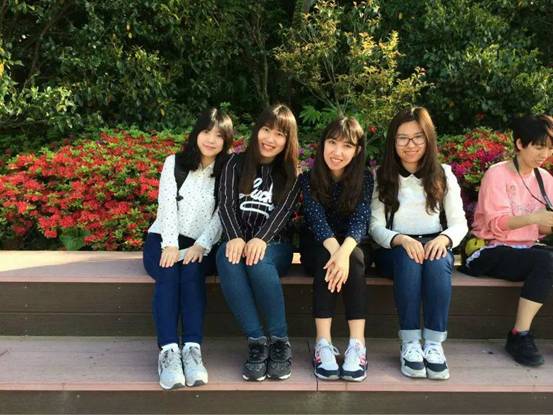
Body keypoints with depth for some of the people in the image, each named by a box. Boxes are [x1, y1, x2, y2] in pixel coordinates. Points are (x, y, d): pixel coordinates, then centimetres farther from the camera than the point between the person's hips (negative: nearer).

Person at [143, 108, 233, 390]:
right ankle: (168, 351, -39)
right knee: (169, 272, -31)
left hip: (201, 245, 0)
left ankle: (192, 349, -38)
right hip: (164, 239, 0)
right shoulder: (174, 163, 9)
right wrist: (170, 245, -19)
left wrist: (200, 246, -20)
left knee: (192, 272, -32)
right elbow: (166, 204, -4)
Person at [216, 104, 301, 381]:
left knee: (258, 262, -36)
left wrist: (260, 239, -28)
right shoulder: (237, 163, 9)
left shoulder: (292, 173, 7)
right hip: (237, 240, 1)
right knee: (228, 260, -35)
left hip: (274, 244, -1)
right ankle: (257, 342, -30)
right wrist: (235, 238, -24)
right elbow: (226, 204, -4)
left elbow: (282, 211, -8)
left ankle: (280, 341, -24)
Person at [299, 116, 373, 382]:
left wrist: (344, 252, -42)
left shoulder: (364, 179, -8)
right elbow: (317, 219, -23)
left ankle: (357, 345, -40)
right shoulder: (308, 179, -10)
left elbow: (360, 221, -21)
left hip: (350, 245, 1)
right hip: (316, 246, 0)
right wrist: (335, 250, -43)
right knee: (327, 260, -34)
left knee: (354, 259, -33)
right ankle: (323, 344, -39)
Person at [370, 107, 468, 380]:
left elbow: (459, 224, 0)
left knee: (438, 261, -33)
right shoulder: (381, 176, 1)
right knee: (409, 258, -35)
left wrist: (443, 239, -23)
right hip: (394, 249, -1)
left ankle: (434, 344, -30)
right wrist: (401, 239, -26)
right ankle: (409, 344, -30)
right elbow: (376, 227, -5)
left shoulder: (443, 175, 4)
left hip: (434, 246, 1)